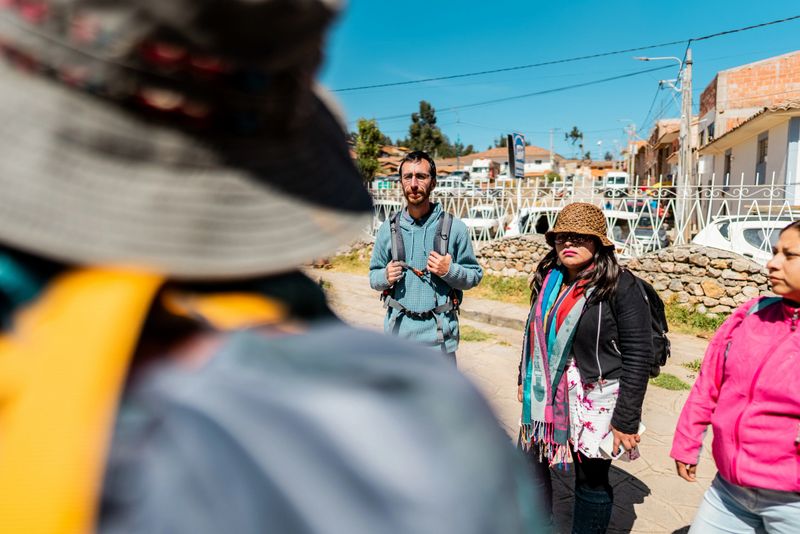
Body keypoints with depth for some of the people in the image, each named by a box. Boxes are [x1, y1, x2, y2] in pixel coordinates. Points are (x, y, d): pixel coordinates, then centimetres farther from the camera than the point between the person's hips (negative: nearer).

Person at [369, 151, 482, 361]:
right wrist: (386, 277, -11)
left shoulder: (454, 227, -3)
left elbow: (475, 275, 3)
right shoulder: (389, 228, 3)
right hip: (399, 330, 2)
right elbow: (374, 276, 11)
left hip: (439, 334, -2)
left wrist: (450, 271, -16)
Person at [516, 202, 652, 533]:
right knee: (530, 463, 16)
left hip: (596, 402, -6)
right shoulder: (548, 280, 4)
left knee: (591, 481, 9)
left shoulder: (620, 287, -14)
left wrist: (626, 419, -15)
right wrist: (524, 379, 18)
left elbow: (638, 356, -14)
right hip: (547, 398, 6)